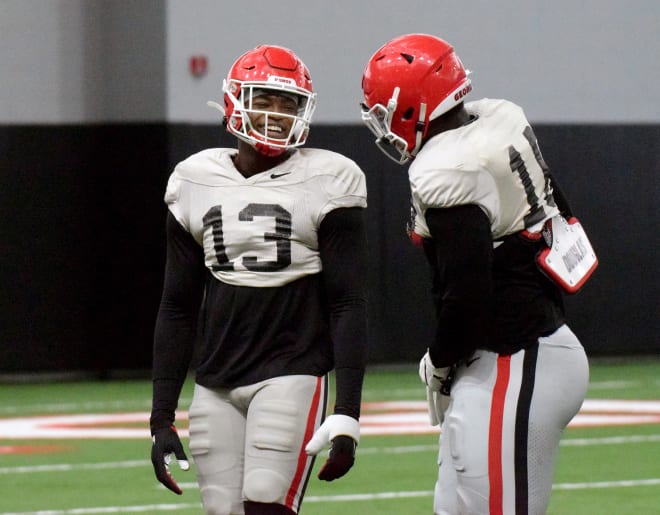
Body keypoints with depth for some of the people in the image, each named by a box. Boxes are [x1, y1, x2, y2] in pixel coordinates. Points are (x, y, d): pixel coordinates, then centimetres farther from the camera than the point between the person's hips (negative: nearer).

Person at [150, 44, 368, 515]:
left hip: (292, 373, -4)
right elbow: (178, 308, 12)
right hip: (216, 385, 4)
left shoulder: (326, 183, -4)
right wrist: (162, 419, 8)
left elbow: (348, 305, -5)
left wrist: (347, 415, -13)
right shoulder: (196, 182, 8)